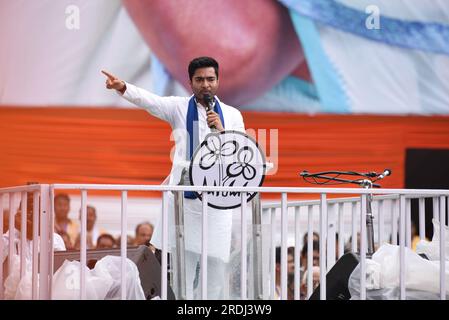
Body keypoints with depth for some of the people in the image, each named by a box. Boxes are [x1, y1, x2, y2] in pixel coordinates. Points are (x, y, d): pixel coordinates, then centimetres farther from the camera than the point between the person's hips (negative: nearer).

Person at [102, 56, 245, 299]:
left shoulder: (232, 115, 9)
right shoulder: (179, 107, 4)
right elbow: (148, 100, -13)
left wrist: (222, 132, -11)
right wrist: (123, 88, -32)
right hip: (184, 198, -2)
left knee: (215, 268, 3)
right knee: (181, 271, -2)